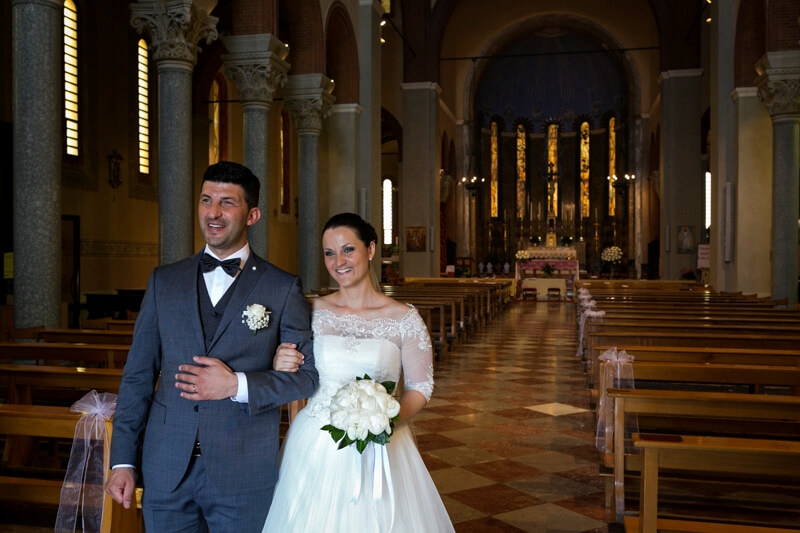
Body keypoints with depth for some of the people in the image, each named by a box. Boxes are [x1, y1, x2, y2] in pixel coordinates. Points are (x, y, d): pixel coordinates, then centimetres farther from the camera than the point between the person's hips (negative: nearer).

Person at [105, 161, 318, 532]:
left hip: (244, 473, -2)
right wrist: (123, 460, 3)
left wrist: (237, 384, -16)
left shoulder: (283, 288, -3)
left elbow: (307, 376, -2)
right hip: (166, 470, 2)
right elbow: (138, 374, 7)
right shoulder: (164, 281, 6)